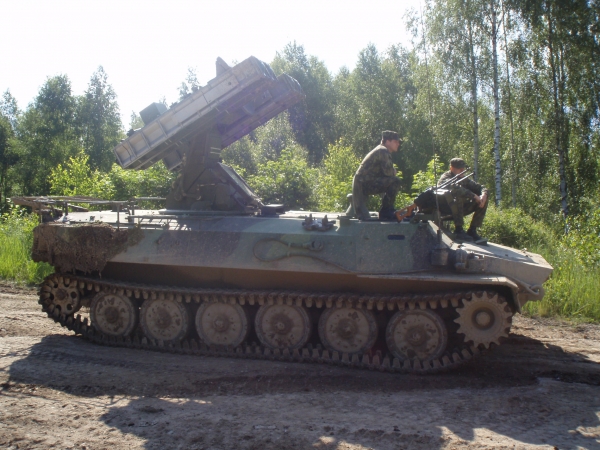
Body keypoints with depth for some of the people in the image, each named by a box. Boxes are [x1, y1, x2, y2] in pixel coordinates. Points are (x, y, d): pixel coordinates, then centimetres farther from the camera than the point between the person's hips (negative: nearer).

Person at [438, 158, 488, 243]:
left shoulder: (464, 179, 9)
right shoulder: (445, 178, -12)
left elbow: (481, 188, 7)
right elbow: (456, 188, -34)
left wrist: (483, 195, -17)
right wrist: (474, 196, -32)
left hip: (459, 209, 7)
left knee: (483, 200, -5)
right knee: (459, 195, -35)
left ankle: (472, 230, -8)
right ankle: (458, 230, -29)